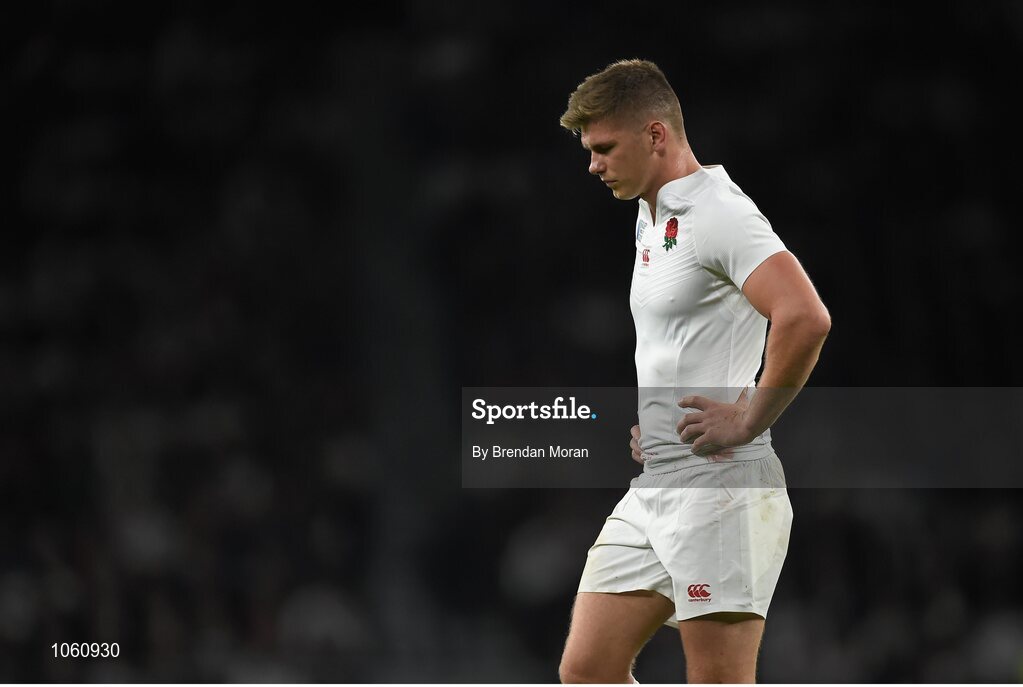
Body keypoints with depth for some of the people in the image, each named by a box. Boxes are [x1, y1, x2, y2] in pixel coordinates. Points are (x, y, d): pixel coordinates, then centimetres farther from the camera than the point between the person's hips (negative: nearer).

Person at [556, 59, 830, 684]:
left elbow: (805, 318, -28)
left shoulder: (719, 212, -13)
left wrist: (747, 422, -19)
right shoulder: (653, 222, 18)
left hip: (721, 488, -10)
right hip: (652, 490, 10)